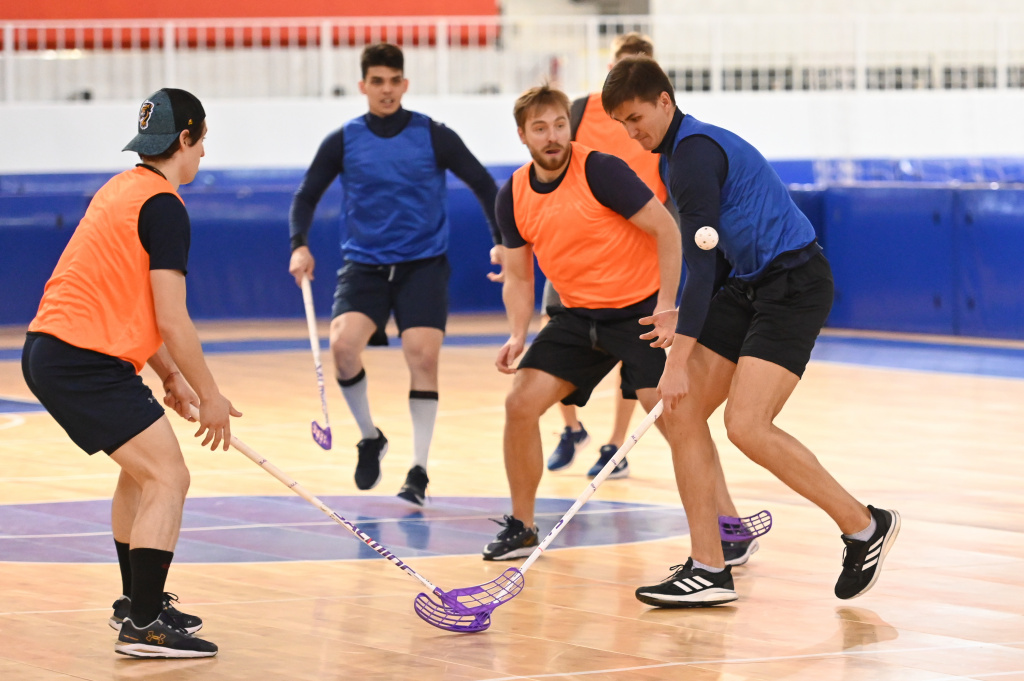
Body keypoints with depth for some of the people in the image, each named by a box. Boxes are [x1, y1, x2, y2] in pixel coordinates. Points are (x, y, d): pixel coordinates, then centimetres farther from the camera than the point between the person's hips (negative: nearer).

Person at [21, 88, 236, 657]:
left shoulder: (121, 190, 17)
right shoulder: (163, 206, -13)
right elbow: (170, 320, -16)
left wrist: (171, 377, 24)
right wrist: (210, 396, -7)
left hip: (48, 350, 10)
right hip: (85, 359, -10)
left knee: (143, 471, 24)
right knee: (167, 479, -11)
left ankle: (137, 604, 32)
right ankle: (143, 626, -15)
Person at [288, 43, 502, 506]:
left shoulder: (433, 137, -2)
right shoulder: (343, 142, 2)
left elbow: (483, 184, 2)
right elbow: (306, 196, 8)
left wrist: (502, 239, -10)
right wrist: (300, 246, -9)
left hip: (423, 264, -1)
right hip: (363, 265, 1)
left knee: (423, 354, -16)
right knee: (343, 344, -22)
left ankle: (418, 470, -5)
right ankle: (369, 438, 3)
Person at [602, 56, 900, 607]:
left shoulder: (695, 153, -17)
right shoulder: (679, 151, 15)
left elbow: (701, 264, -21)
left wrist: (679, 361, -22)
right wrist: (686, 318, 20)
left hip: (794, 284, -10)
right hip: (750, 286, 10)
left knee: (747, 426, -21)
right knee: (682, 413, -1)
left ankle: (866, 526, -4)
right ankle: (708, 570, 0)